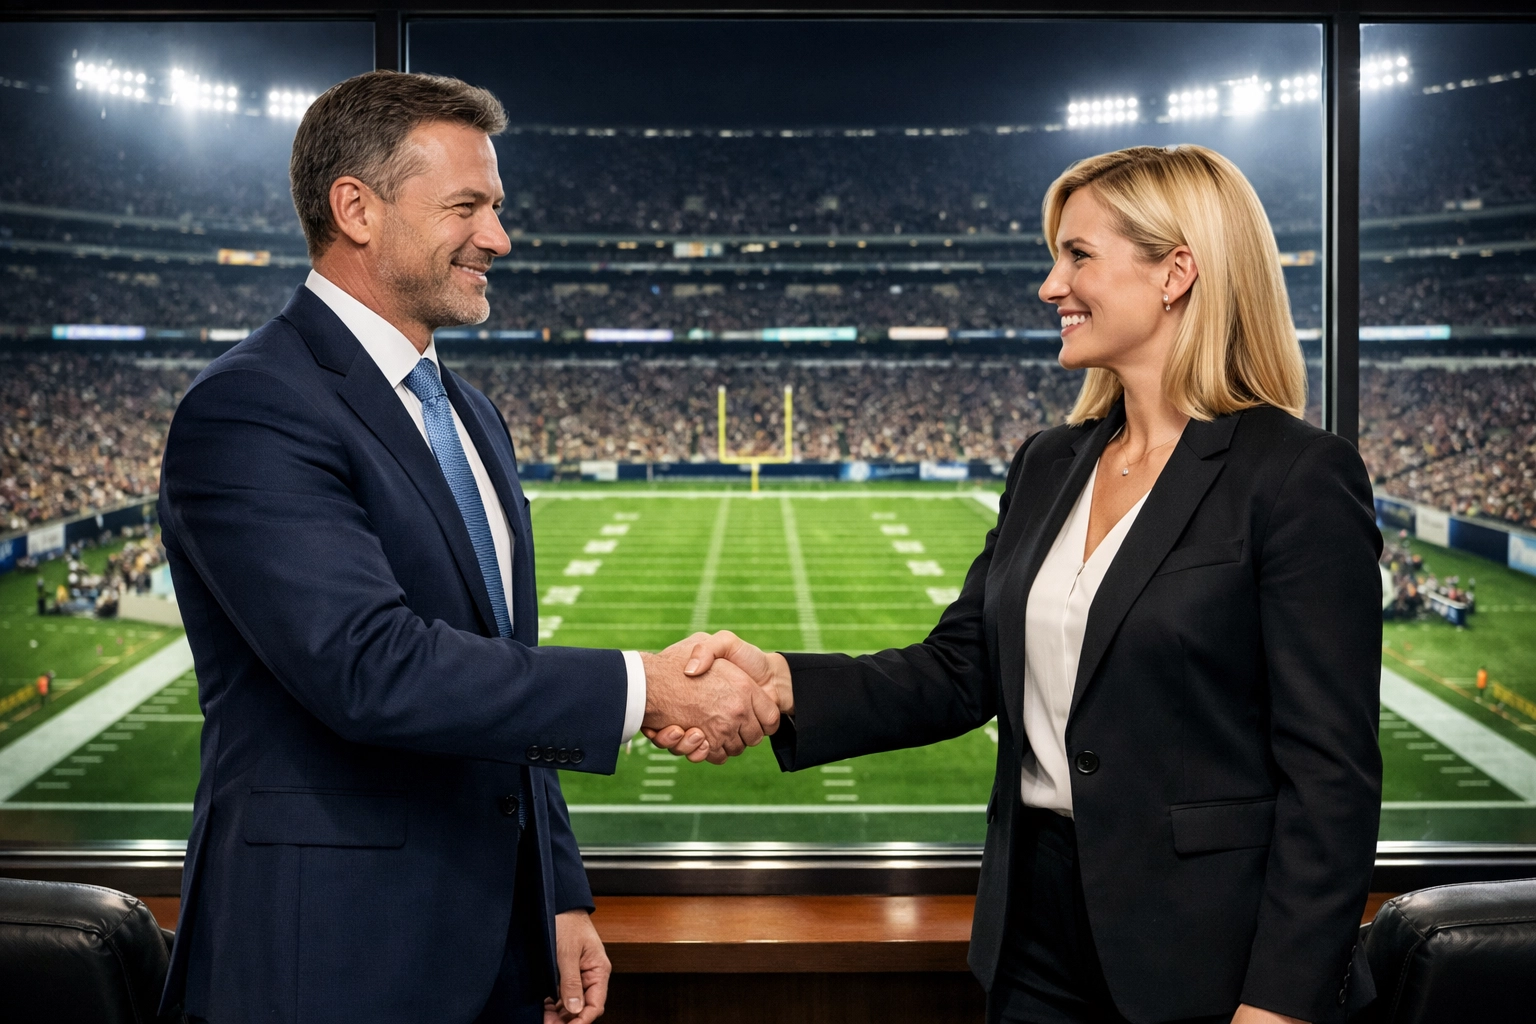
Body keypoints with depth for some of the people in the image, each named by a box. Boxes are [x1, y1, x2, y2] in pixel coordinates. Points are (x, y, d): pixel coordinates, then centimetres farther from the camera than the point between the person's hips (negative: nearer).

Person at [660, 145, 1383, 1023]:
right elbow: (961, 670, 4)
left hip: (1207, 953, -6)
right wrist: (780, 681, -10)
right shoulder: (1048, 466, 9)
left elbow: (1330, 770, -15)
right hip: (1040, 927, 7)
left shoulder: (1300, 478, -13)